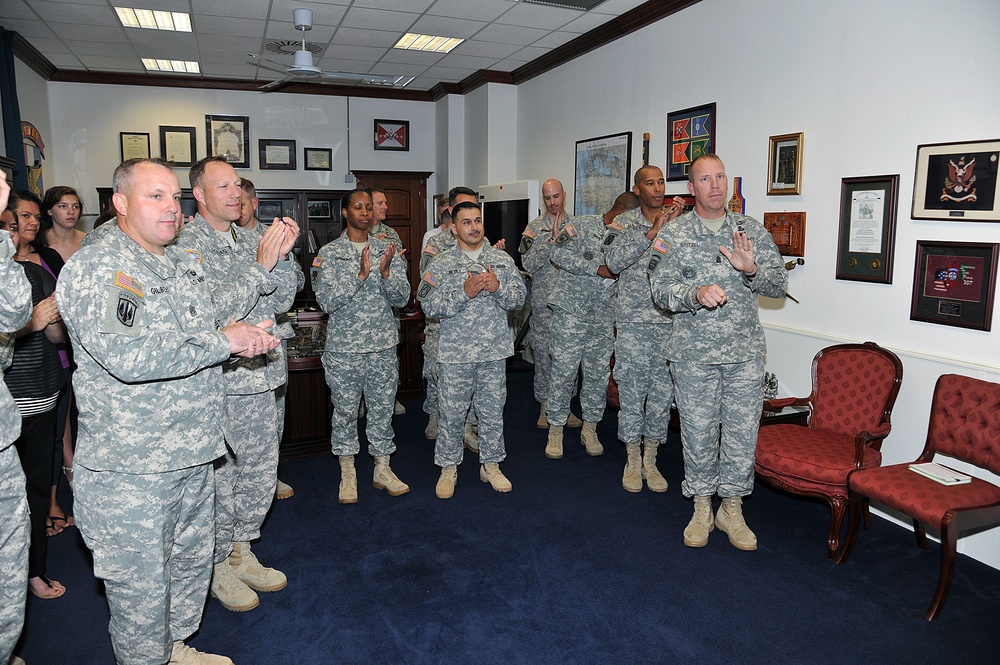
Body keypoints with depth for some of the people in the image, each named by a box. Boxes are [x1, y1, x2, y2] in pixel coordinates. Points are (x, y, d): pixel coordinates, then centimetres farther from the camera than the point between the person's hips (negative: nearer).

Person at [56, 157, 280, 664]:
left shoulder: (187, 264, 11)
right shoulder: (94, 268, -16)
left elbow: (212, 328, 20)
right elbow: (128, 356, -29)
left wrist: (245, 337, -4)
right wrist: (223, 342, -22)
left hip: (193, 454, 8)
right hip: (129, 468, -8)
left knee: (192, 563, 23)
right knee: (141, 584, 8)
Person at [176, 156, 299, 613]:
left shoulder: (249, 240, 11)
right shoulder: (190, 245, -10)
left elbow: (282, 301, 6)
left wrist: (282, 257, -10)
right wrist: (260, 266, -23)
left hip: (258, 377, 7)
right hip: (217, 382, -7)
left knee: (261, 473, 15)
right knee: (220, 479, 6)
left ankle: (242, 554, 34)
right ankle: (219, 568, 26)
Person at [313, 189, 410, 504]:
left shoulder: (387, 250, 5)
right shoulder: (329, 253, -2)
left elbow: (402, 297, -1)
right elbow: (326, 301, -13)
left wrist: (385, 273, -19)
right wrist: (360, 275, -23)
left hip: (383, 346, 2)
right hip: (344, 348, -2)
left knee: (383, 408, 10)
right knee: (345, 410, 8)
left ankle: (382, 469, 26)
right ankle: (348, 473, 24)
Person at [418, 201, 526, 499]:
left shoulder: (502, 260, 8)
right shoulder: (441, 264, -1)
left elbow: (519, 298, 5)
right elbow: (430, 306, -10)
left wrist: (498, 287, -14)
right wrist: (465, 292, -21)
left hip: (494, 351, 2)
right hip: (455, 353, -2)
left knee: (492, 411, 12)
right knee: (452, 413, 6)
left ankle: (491, 465, 29)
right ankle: (448, 468, 23)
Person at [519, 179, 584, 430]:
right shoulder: (535, 226, 1)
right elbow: (528, 264, -9)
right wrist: (552, 240, -16)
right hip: (543, 303, -2)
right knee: (543, 354, 4)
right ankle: (545, 407, 18)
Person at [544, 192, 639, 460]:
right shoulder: (582, 226, -3)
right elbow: (558, 253, -15)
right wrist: (598, 269, -18)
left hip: (604, 319, 6)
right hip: (571, 312, -6)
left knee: (599, 374, 8)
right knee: (564, 371, -2)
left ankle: (590, 428, 22)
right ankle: (555, 430, 11)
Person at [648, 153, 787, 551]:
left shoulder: (751, 230, 5)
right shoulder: (672, 234, 0)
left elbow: (779, 285, 3)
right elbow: (661, 289, -9)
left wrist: (752, 270, -18)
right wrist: (696, 294, -29)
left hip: (745, 353, 2)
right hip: (693, 353, -1)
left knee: (742, 432, 7)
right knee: (698, 432, 8)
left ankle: (732, 510, 27)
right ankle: (702, 510, 27)